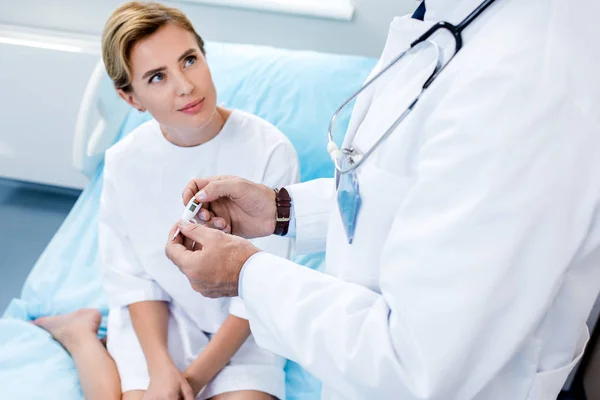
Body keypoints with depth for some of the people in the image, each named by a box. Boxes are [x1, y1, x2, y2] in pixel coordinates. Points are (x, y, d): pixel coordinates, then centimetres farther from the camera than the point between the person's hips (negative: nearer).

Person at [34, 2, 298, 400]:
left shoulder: (270, 150, -21)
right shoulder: (124, 162, -12)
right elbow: (130, 275, -3)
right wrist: (160, 365, -17)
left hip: (241, 325, 0)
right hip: (156, 317, 1)